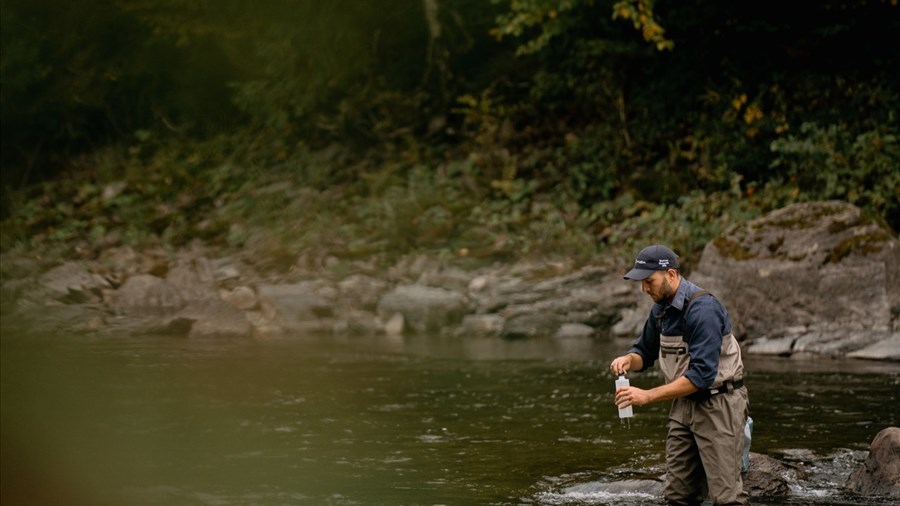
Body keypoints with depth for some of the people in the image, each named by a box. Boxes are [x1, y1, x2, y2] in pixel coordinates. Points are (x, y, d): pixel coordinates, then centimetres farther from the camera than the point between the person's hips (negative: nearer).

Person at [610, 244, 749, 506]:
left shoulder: (702, 308, -23)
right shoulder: (661, 308, 4)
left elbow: (702, 374, -28)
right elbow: (645, 352, 18)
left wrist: (648, 395, -29)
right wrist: (629, 359, -6)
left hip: (717, 405, -8)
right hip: (684, 404, 8)